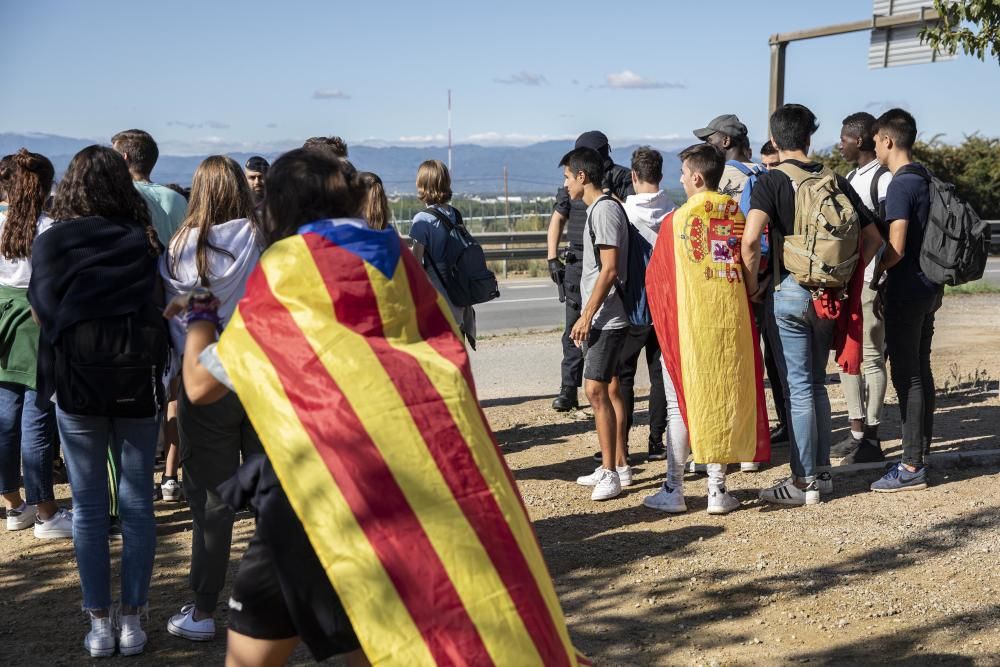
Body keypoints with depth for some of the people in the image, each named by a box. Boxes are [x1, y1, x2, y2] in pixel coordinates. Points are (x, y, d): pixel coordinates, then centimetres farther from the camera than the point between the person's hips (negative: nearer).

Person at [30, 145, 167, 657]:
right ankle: (131, 620, 15)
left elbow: (40, 314, 2)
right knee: (137, 504, 9)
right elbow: (159, 309, 2)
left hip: (76, 385, 0)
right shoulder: (143, 241, -2)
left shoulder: (51, 242, -3)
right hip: (138, 385, 1)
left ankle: (99, 624, 15)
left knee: (89, 508, 9)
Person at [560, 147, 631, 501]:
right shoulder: (598, 209, 17)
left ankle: (610, 473, -9)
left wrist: (586, 316, -18)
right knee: (609, 388, 12)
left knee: (596, 389, -12)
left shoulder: (605, 209, -14)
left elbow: (610, 269, -19)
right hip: (604, 318, 10)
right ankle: (618, 466, 19)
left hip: (606, 318, -10)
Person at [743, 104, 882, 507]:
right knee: (816, 382, 17)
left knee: (798, 387, 0)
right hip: (829, 295, 5)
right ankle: (821, 472, 24)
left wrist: (751, 285, -10)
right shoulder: (835, 181, 8)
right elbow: (872, 236, 9)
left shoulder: (771, 182, -8)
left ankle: (803, 482, 6)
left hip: (789, 291, -5)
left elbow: (751, 238, -23)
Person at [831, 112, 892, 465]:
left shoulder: (885, 179, -12)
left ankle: (872, 439, 4)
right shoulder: (851, 177, 15)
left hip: (871, 280, -9)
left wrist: (882, 282, -19)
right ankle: (857, 431, 21)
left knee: (872, 357, -3)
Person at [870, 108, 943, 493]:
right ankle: (921, 453, 23)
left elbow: (896, 249, -22)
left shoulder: (901, 185, -17)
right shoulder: (927, 180, 11)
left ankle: (912, 468, -1)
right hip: (928, 289, 9)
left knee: (906, 376, -5)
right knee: (921, 372, 14)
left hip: (905, 291, -9)